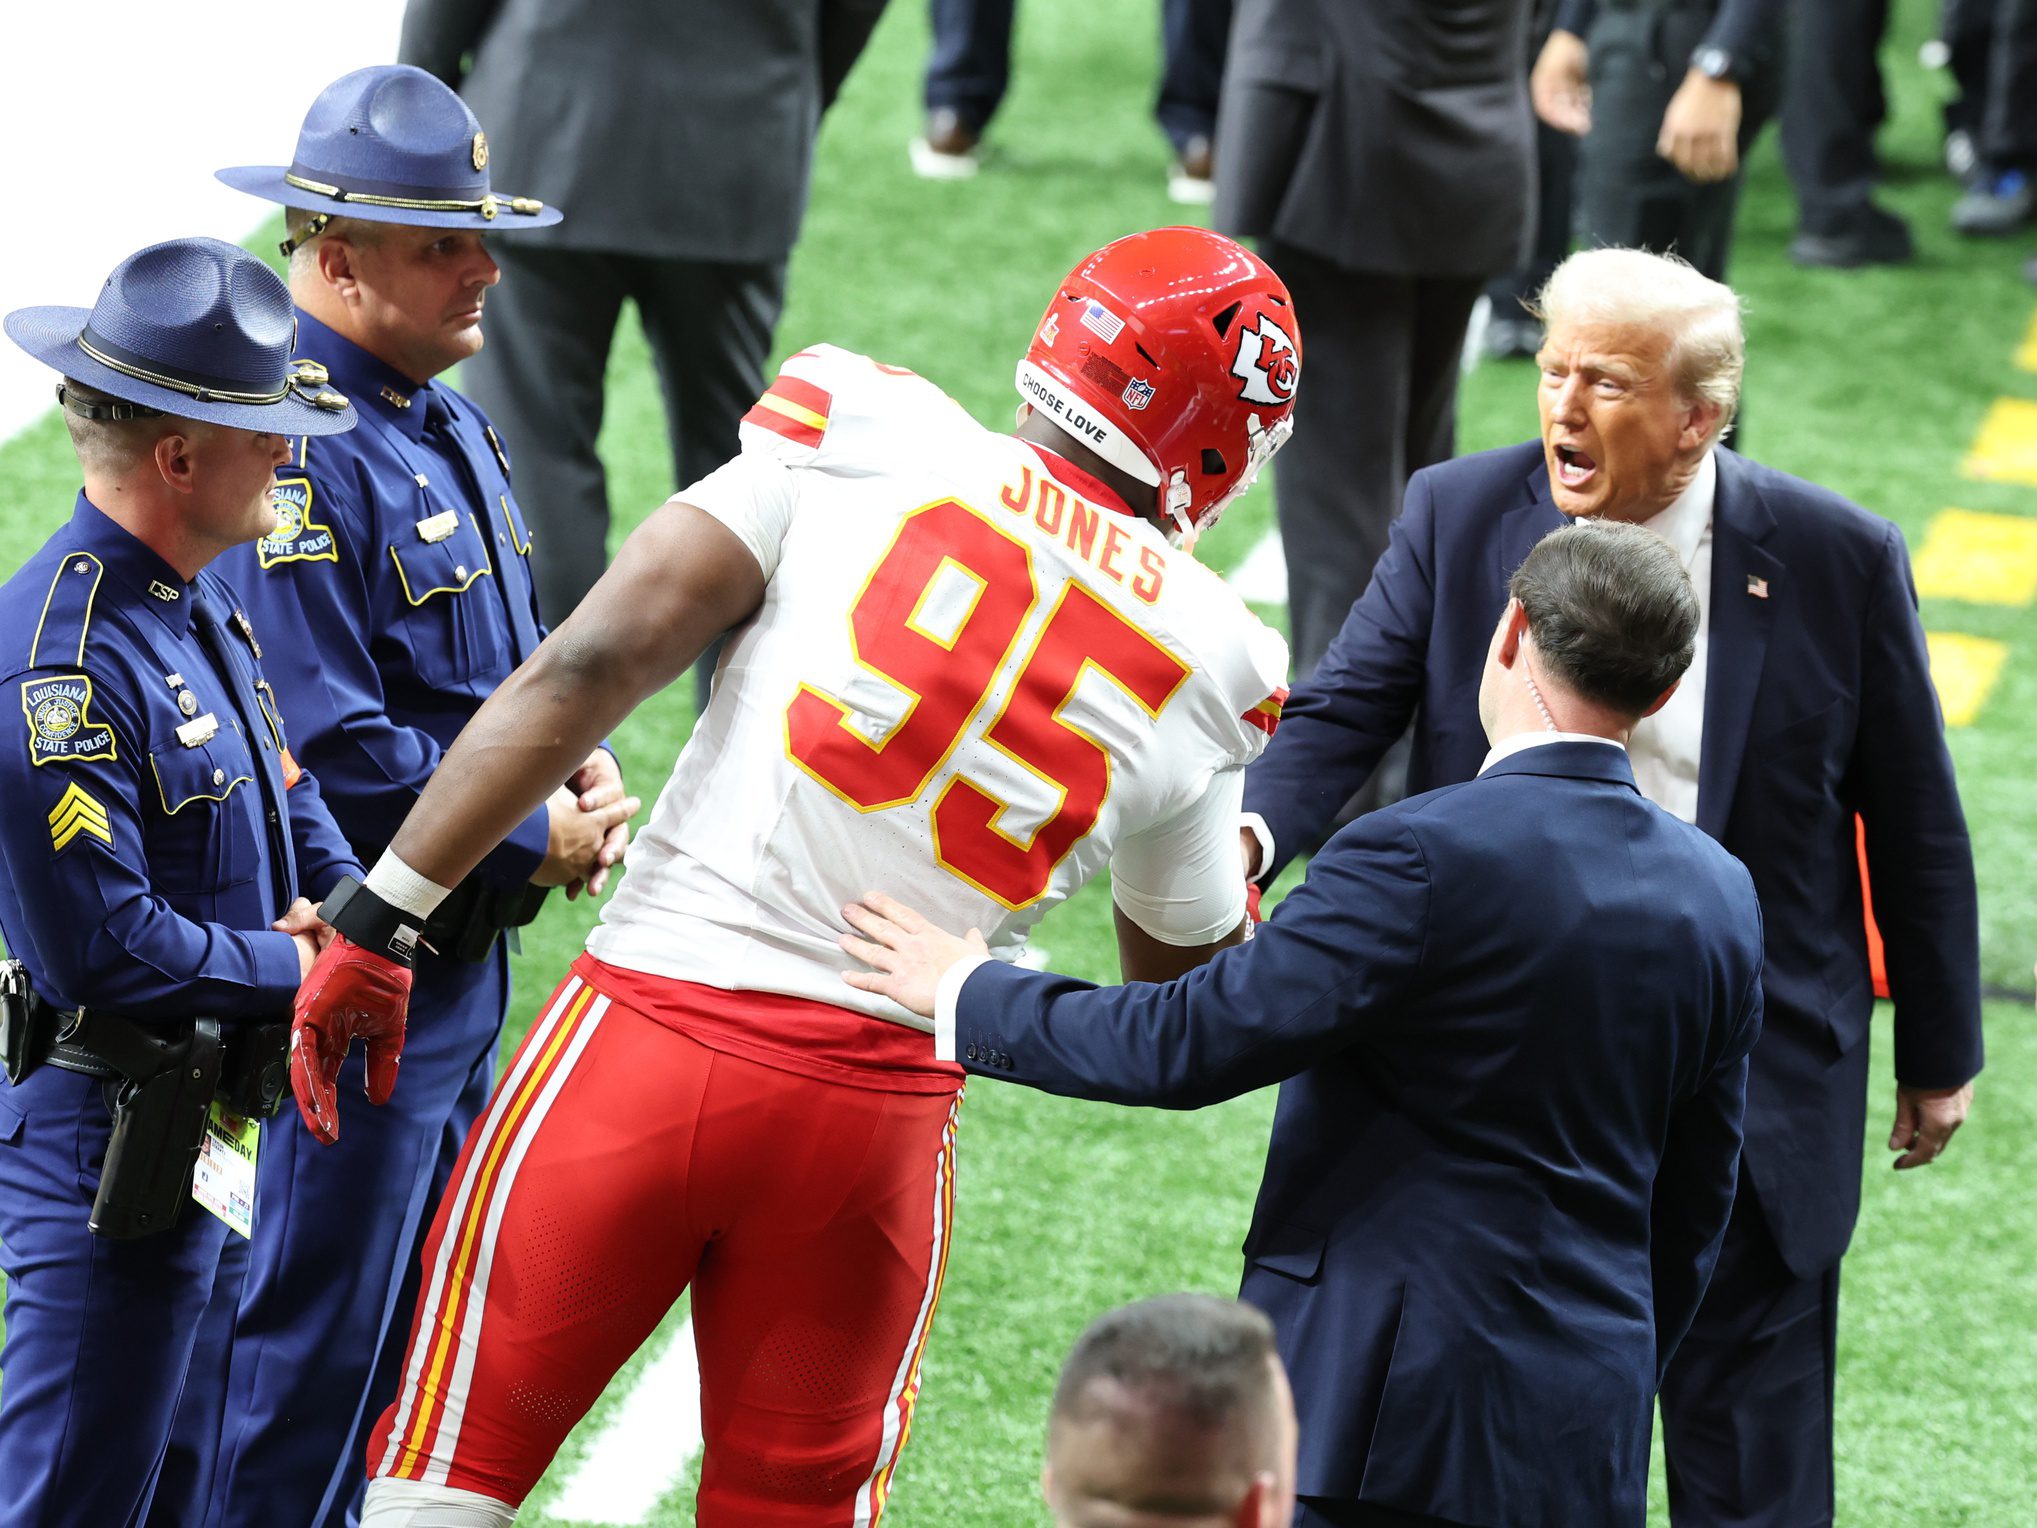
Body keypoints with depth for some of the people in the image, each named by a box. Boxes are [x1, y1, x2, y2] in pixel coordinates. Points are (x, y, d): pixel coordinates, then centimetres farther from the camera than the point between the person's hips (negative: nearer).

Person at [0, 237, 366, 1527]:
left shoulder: (205, 599, 8)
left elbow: (287, 789, 21)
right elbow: (105, 949, -24)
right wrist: (296, 969, -12)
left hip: (219, 1121, 10)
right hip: (110, 1138, -10)